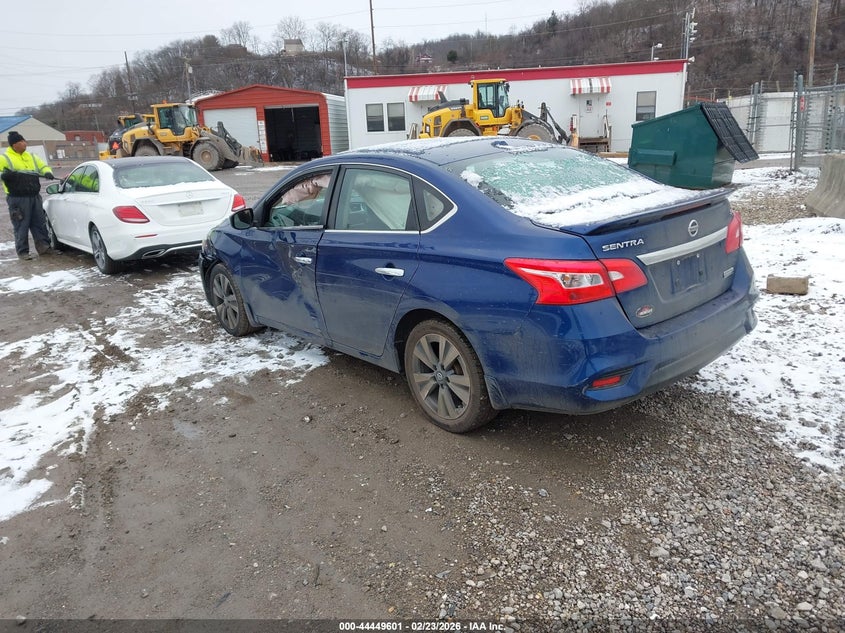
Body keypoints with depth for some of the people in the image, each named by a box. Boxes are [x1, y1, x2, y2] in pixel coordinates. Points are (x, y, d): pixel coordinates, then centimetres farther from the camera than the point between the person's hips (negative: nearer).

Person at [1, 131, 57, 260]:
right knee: (21, 226, -2)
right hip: (17, 198, -5)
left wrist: (47, 172, -1)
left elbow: (43, 166, 21)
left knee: (40, 222, 8)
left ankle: (43, 246, 15)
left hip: (34, 196, 5)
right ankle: (22, 251, 5)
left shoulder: (31, 157, 17)